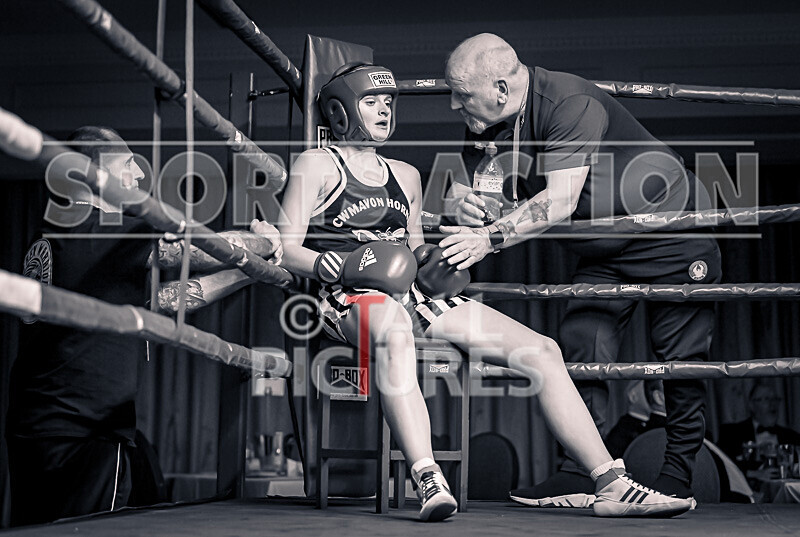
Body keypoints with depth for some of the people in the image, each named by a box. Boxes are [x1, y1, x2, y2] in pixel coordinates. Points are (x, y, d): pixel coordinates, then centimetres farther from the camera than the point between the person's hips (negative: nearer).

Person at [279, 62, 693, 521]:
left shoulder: (405, 175, 28)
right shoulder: (318, 166, 9)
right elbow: (286, 249, 1)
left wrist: (431, 263, 7)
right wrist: (341, 266, -18)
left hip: (416, 295, 6)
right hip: (351, 298, -6)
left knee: (542, 350, -8)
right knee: (395, 328, -46)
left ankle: (612, 486, -8)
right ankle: (429, 482, -53)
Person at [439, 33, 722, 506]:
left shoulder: (571, 104, -31)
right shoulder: (486, 125, -6)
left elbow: (560, 203, -37)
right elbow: (462, 181, -4)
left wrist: (491, 238, -43)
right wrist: (462, 198, -28)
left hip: (675, 232, -6)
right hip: (604, 252, 7)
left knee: (681, 357, -3)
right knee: (583, 344, -8)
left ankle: (678, 477, 10)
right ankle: (581, 475, -4)